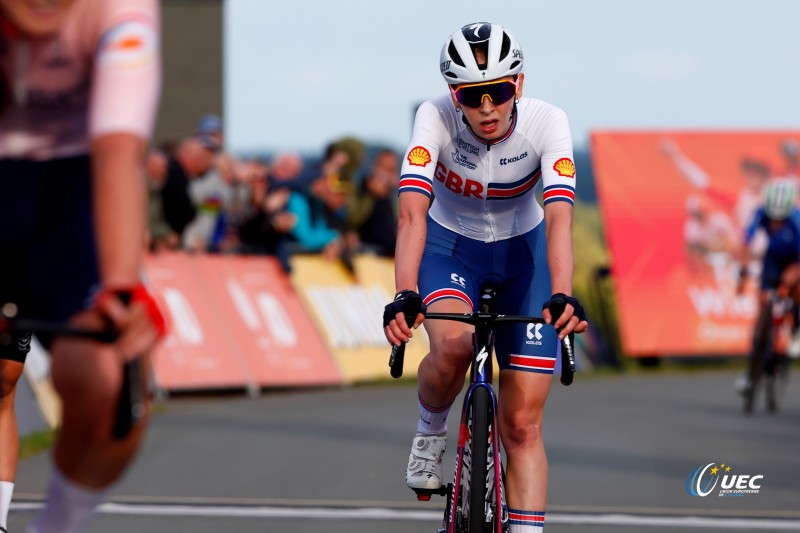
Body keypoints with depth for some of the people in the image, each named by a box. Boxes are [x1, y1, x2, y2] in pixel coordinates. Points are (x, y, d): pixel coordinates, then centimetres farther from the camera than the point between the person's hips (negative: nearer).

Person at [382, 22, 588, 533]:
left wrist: (563, 296, -53)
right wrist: (404, 296, -52)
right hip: (451, 246, -1)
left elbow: (559, 218, -36)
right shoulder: (435, 118, -27)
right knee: (452, 347, -33)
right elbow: (412, 212, -37)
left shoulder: (546, 122, -26)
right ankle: (431, 430, -2)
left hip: (522, 251, 1)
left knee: (522, 424, -6)